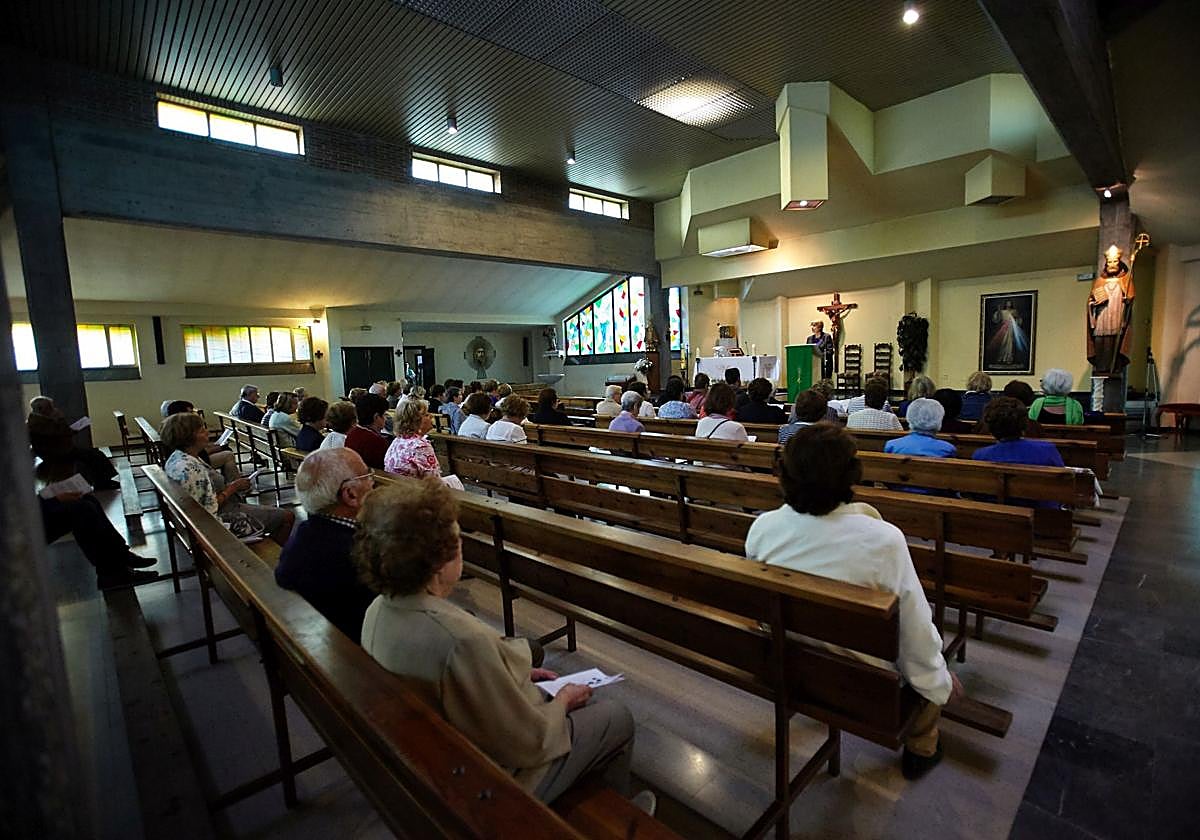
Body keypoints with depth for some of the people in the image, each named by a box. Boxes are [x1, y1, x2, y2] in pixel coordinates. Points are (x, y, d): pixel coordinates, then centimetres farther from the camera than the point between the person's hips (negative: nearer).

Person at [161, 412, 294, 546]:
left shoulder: (177, 456, 1)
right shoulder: (192, 468, -30)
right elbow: (211, 508, -27)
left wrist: (231, 485, 1)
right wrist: (233, 487, -16)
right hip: (222, 517, -10)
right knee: (287, 517, -3)